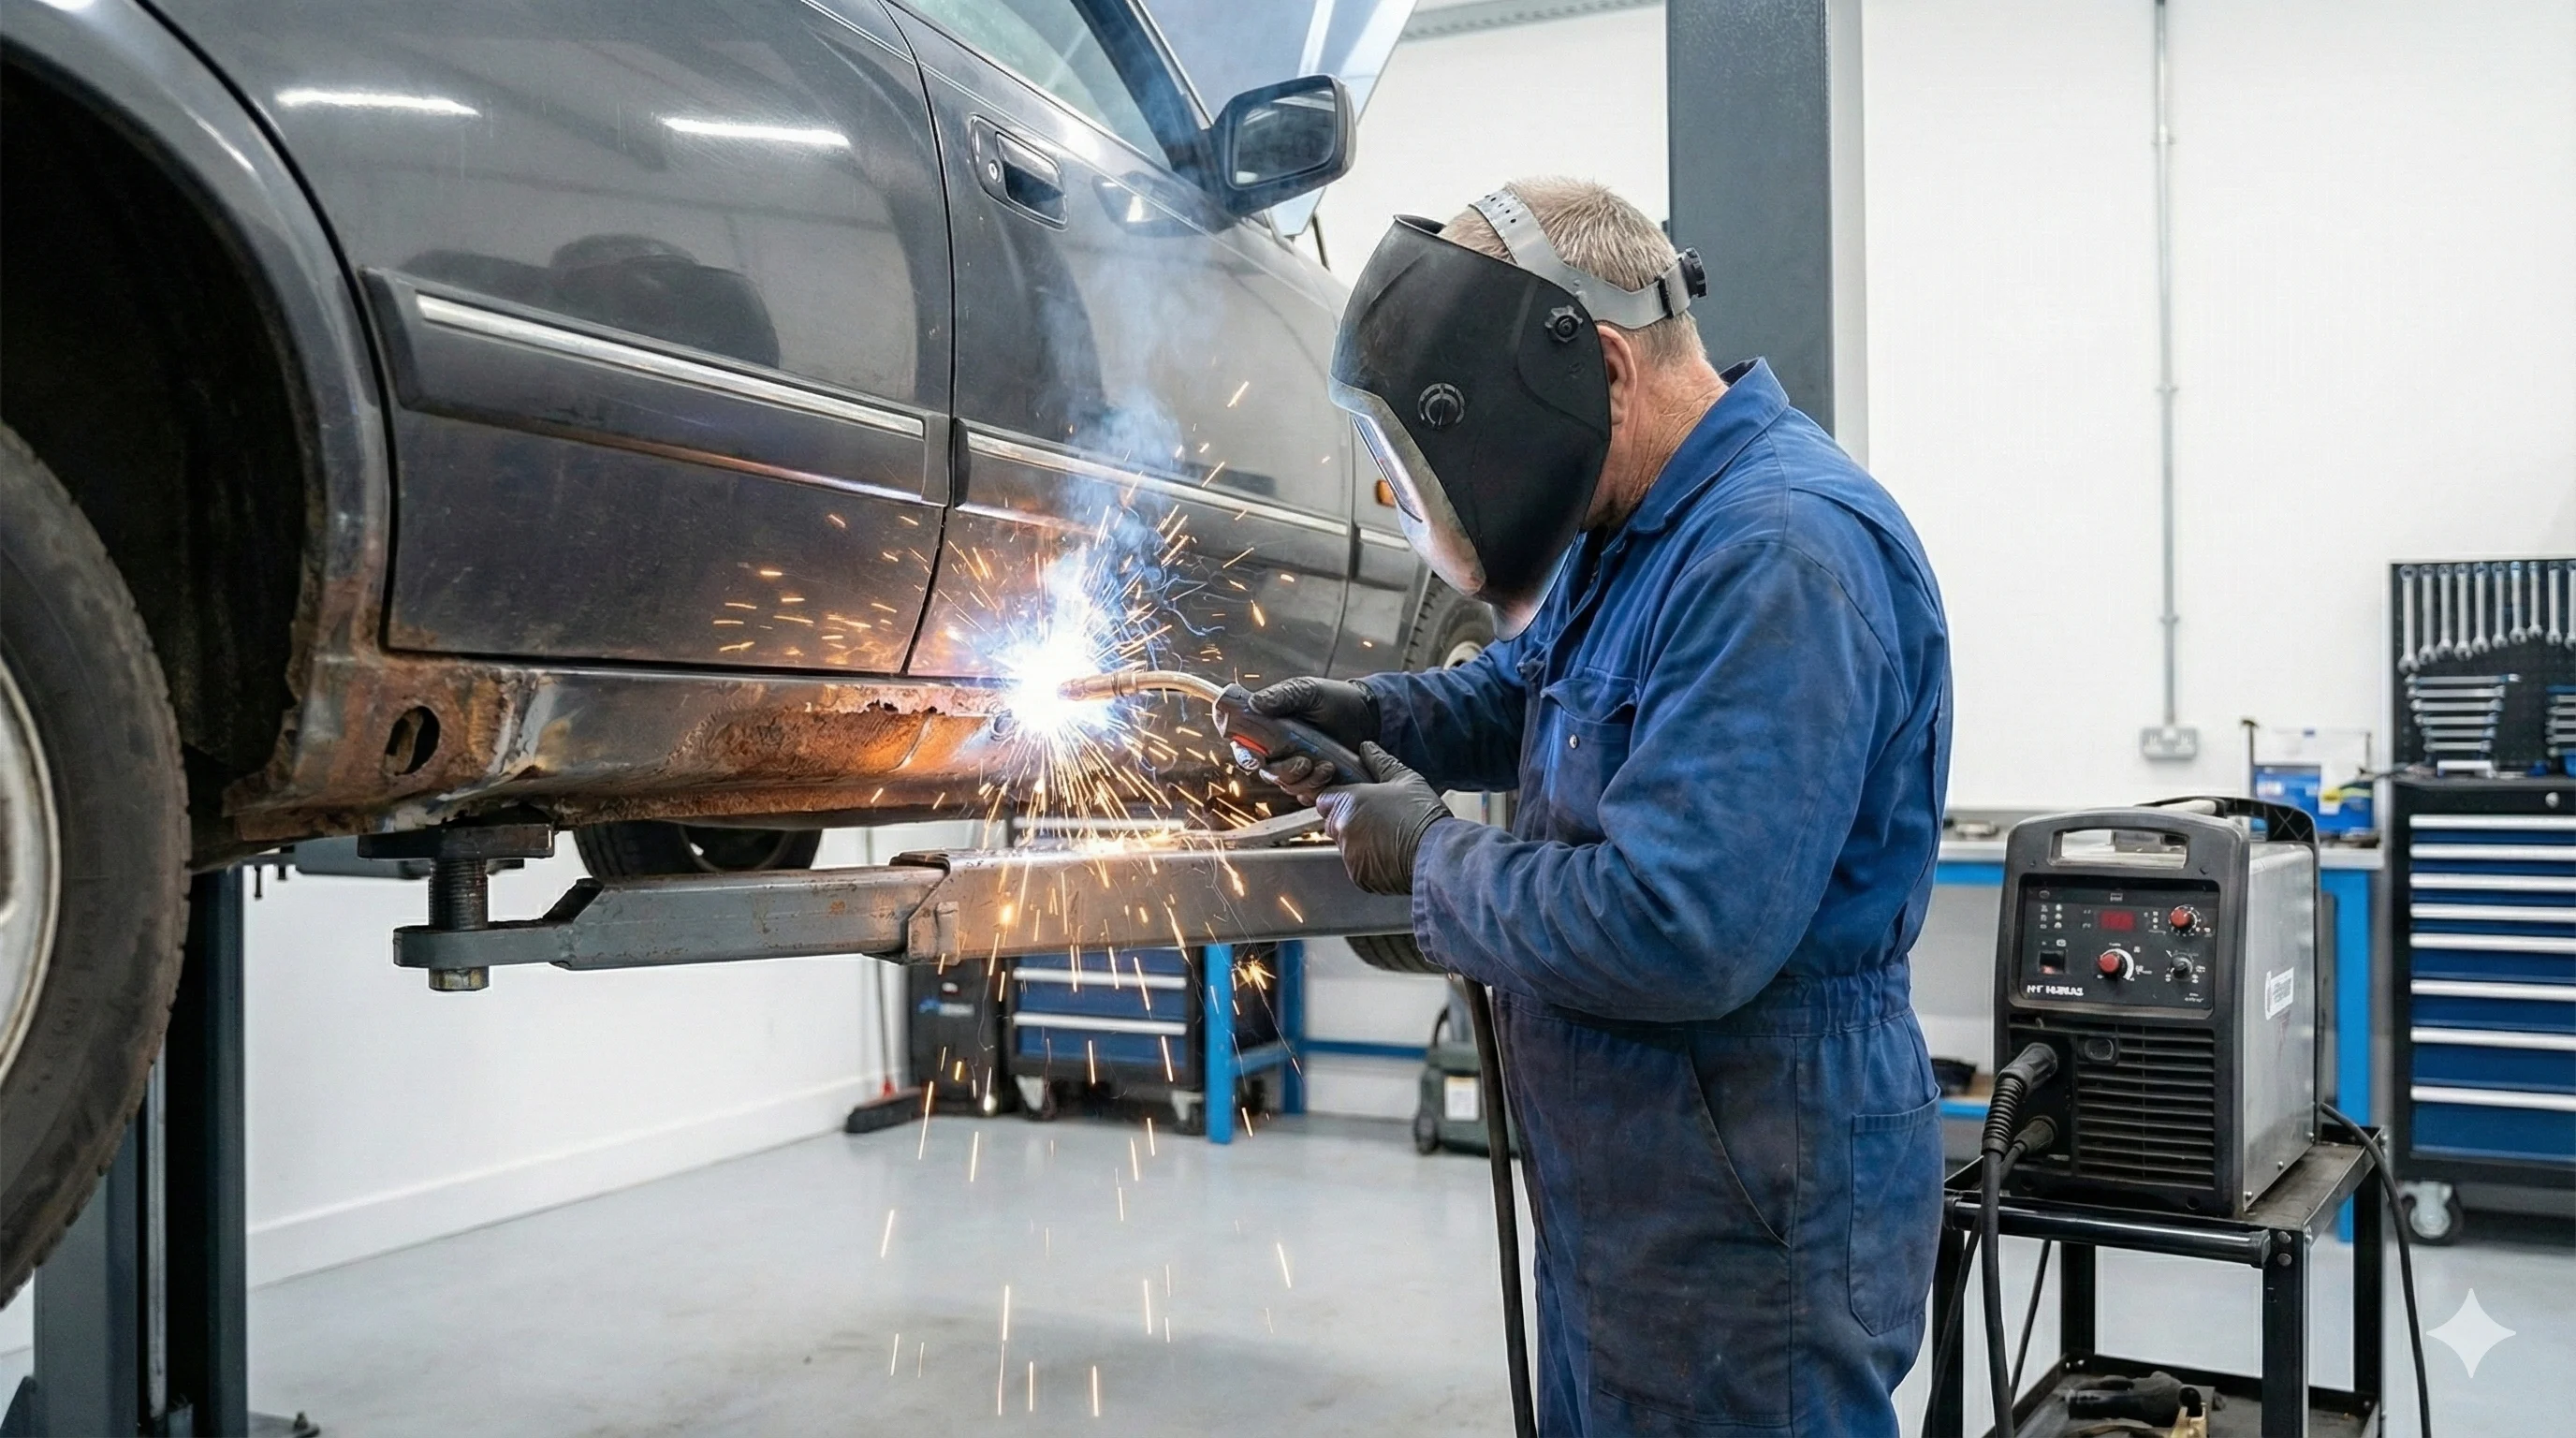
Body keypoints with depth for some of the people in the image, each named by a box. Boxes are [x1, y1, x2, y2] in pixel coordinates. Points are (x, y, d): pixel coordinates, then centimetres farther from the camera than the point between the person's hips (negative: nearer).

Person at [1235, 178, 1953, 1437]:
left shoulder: (1783, 553, -26)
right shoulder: (1628, 532, 7)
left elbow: (1671, 931, -33)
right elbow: (1525, 689, 25)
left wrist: (1434, 861, -17)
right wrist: (1381, 715, 4)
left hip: (1750, 1224, -9)